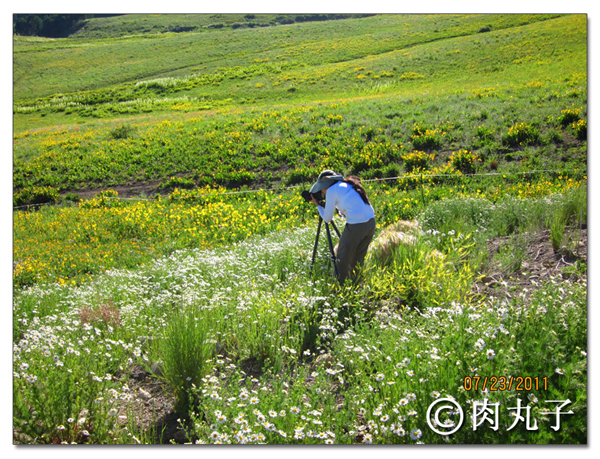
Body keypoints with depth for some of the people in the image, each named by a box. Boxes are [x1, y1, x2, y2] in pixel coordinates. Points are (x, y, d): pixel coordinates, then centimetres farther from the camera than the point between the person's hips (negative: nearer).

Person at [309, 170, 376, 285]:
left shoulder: (332, 190, 0)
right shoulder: (347, 185, 22)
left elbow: (327, 218, 6)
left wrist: (317, 205, 19)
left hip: (356, 225, -8)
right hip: (371, 223, 8)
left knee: (342, 260, 8)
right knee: (358, 260, 20)